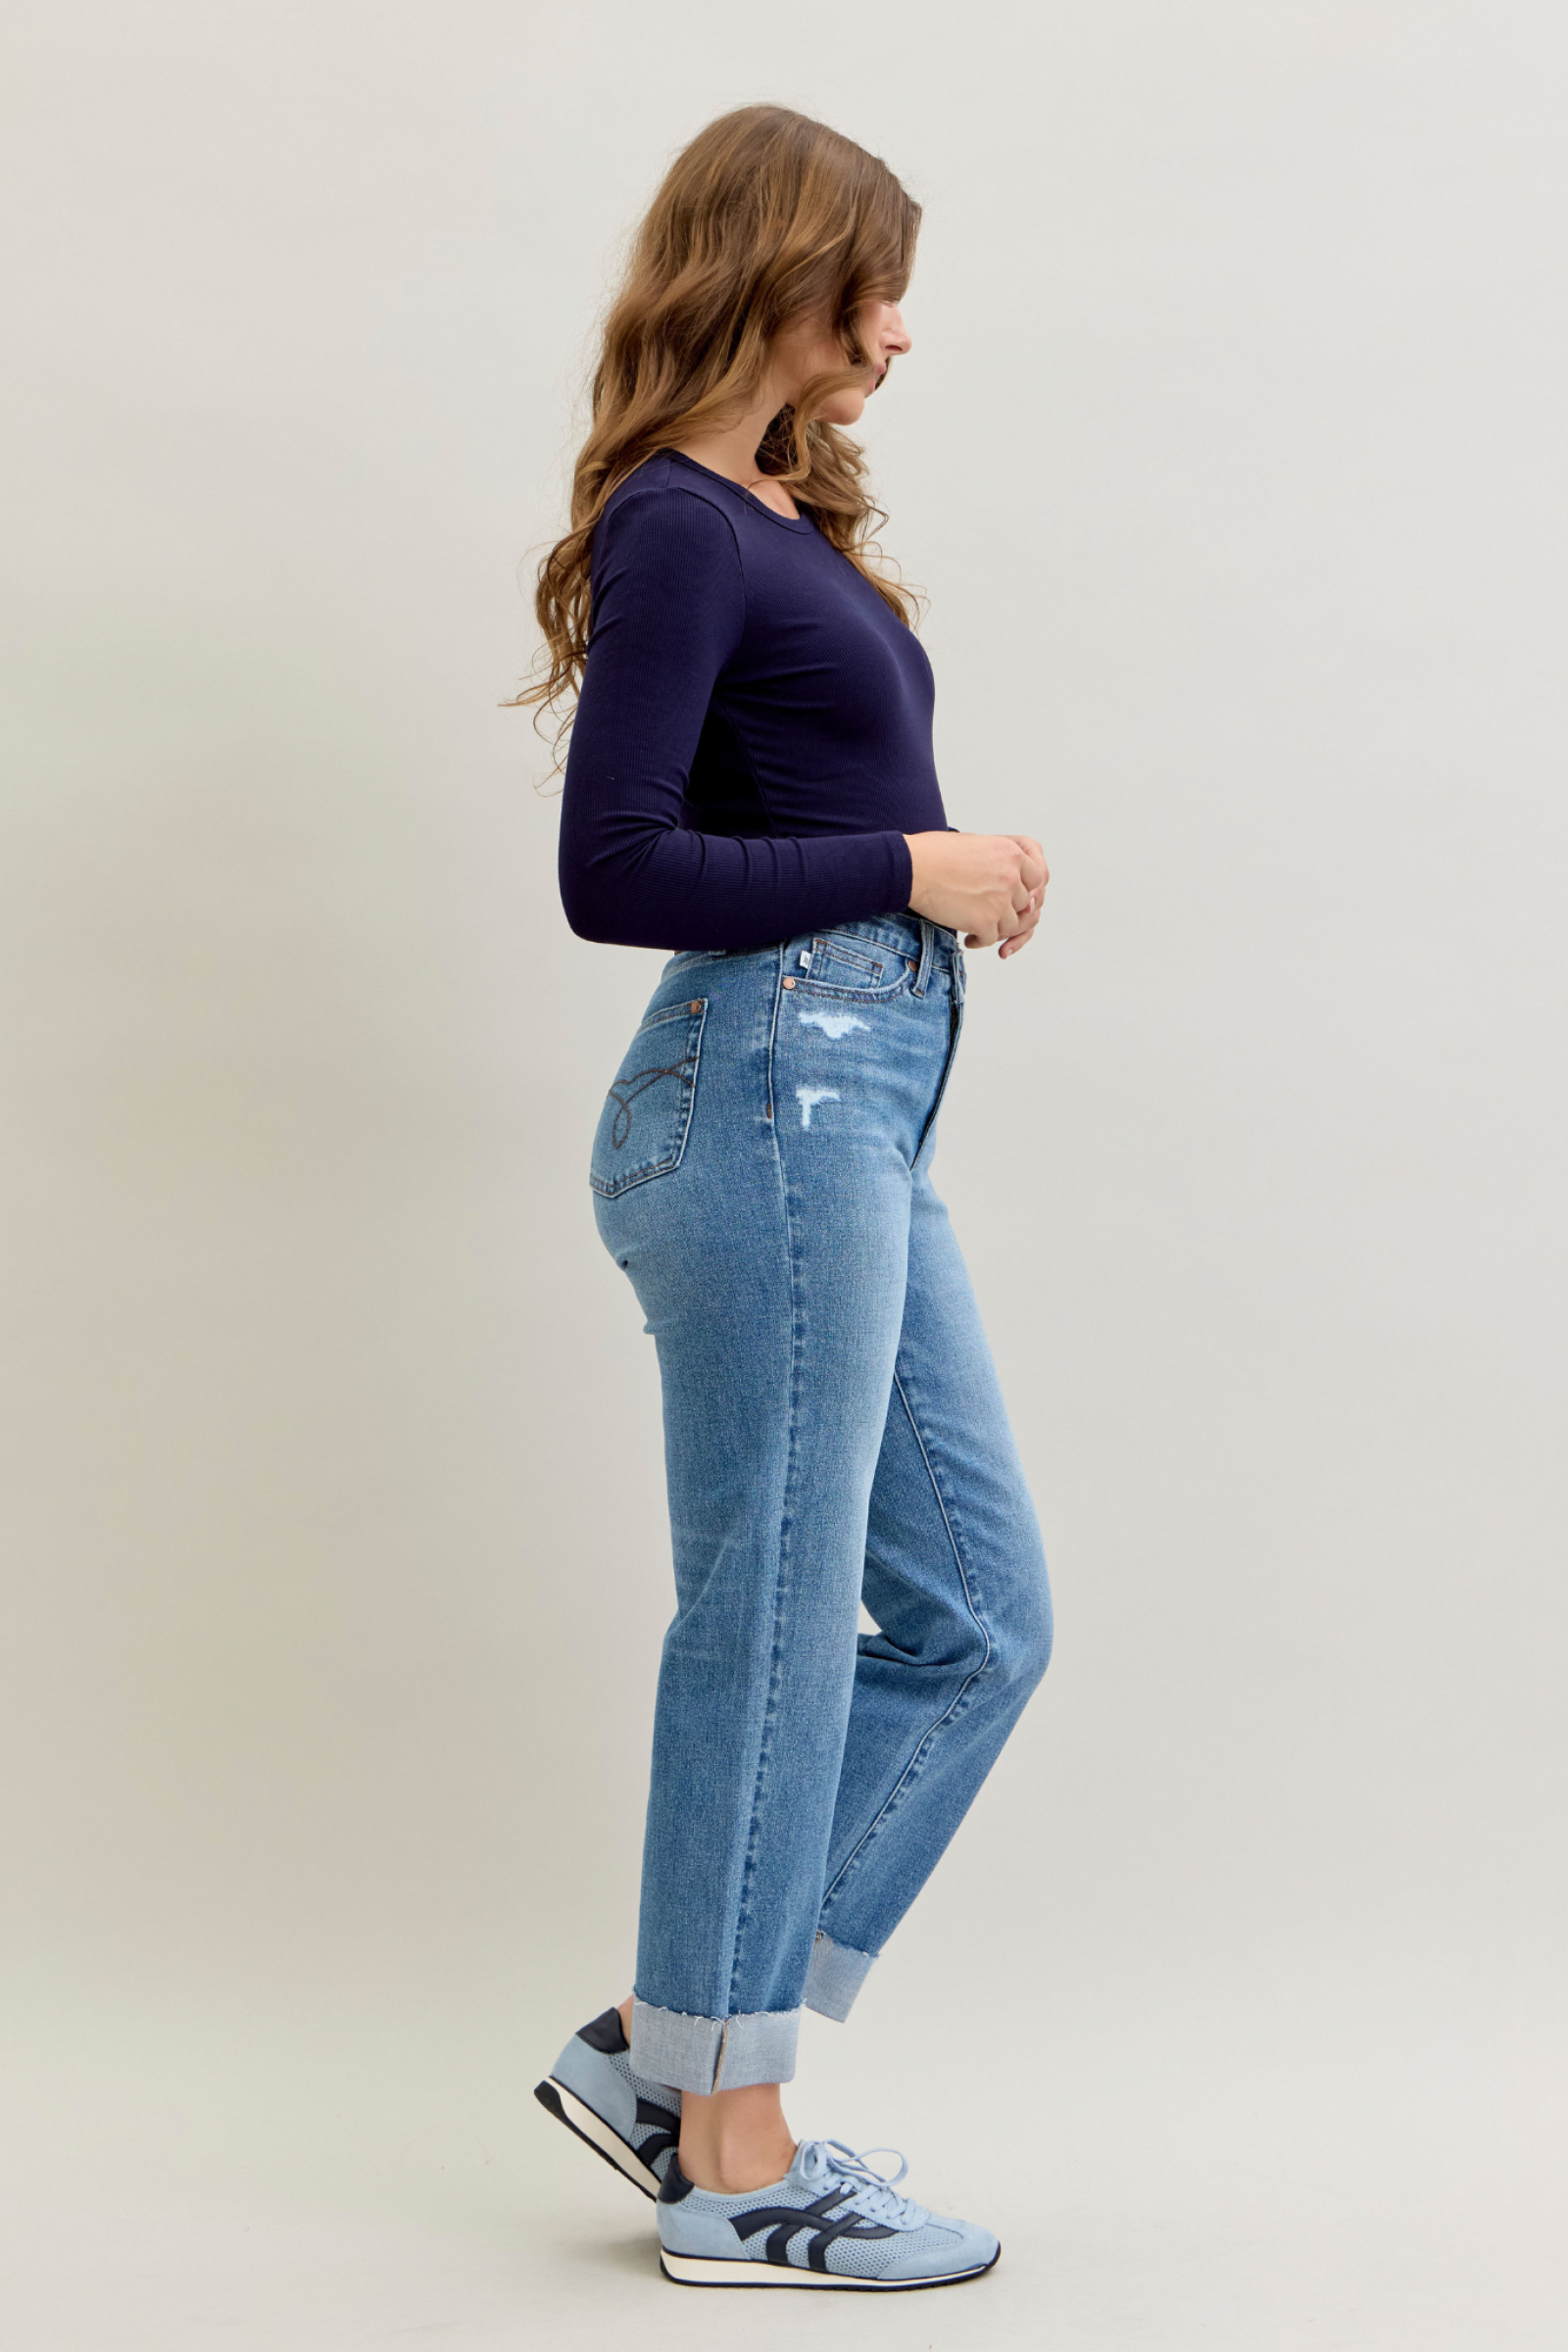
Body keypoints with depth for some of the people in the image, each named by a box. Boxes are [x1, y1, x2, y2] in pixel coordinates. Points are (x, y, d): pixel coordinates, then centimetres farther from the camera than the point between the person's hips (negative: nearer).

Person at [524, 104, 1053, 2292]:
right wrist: (911, 866, -12)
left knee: (977, 1616, 11)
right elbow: (616, 871, -18)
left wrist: (956, 862, 5)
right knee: (775, 1629, -1)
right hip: (767, 1096, -10)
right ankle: (730, 2166, 14)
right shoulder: (679, 530, -9)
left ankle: (671, 2049, 19)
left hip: (858, 1108, 10)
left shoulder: (789, 524, 18)